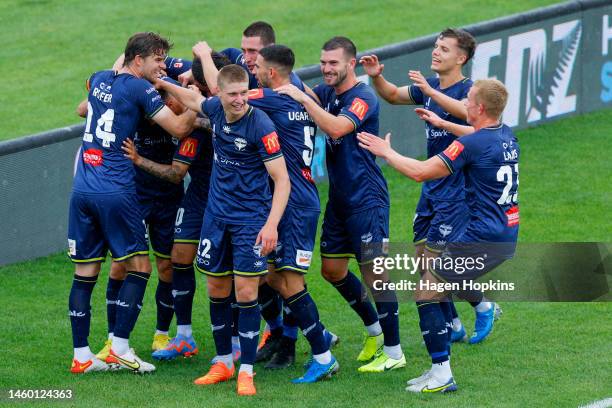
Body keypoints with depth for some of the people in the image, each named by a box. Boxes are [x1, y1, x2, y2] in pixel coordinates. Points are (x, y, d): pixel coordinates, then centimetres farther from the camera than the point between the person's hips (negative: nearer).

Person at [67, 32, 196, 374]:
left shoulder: (98, 80, 13)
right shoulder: (139, 89, -7)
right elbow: (179, 128, -12)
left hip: (82, 189, 6)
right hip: (116, 192, -6)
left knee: (85, 273, 8)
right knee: (139, 267, 5)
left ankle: (81, 355, 7)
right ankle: (120, 347, -1)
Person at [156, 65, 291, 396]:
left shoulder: (261, 125, -20)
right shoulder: (215, 110, -3)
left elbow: (282, 181, -19)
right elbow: (193, 99, 24)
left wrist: (272, 224, -28)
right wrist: (163, 84, 24)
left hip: (251, 218, -6)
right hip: (217, 215, 6)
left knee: (246, 291, -7)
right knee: (217, 289, 10)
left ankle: (246, 371, 1)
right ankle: (223, 363, 24)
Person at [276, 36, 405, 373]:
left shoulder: (363, 98, -16)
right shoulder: (325, 92, 9)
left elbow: (337, 128, -30)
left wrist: (303, 98, -29)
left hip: (366, 199, -9)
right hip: (339, 199, 9)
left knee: (374, 270, -10)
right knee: (332, 269, 12)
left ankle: (393, 352, -3)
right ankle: (374, 329, 30)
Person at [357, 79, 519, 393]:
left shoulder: (473, 144, -19)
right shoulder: (507, 137, 7)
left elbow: (420, 172, -16)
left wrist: (386, 152, -1)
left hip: (482, 240, -9)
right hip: (506, 238, 9)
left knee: (426, 294, 0)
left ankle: (441, 375, -1)